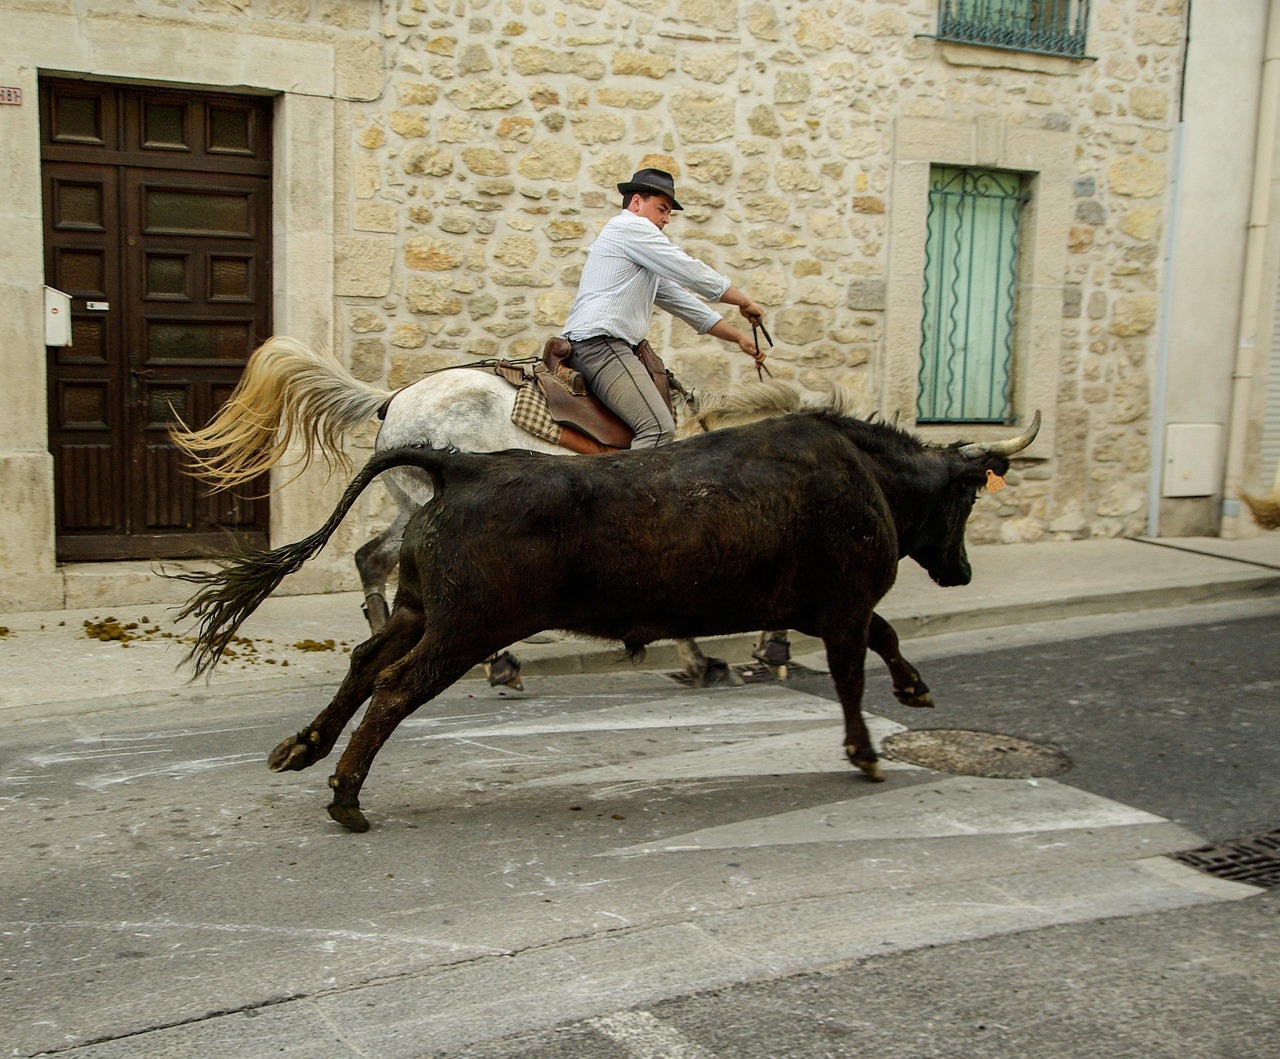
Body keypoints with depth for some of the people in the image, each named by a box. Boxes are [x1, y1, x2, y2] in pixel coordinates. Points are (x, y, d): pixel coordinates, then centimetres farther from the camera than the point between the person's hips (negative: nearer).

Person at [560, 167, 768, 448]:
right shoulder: (631, 226, -1)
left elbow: (679, 299, 28)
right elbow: (693, 274, -2)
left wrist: (737, 337, 23)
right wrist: (745, 302, 9)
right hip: (600, 343, -11)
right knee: (660, 429, -23)